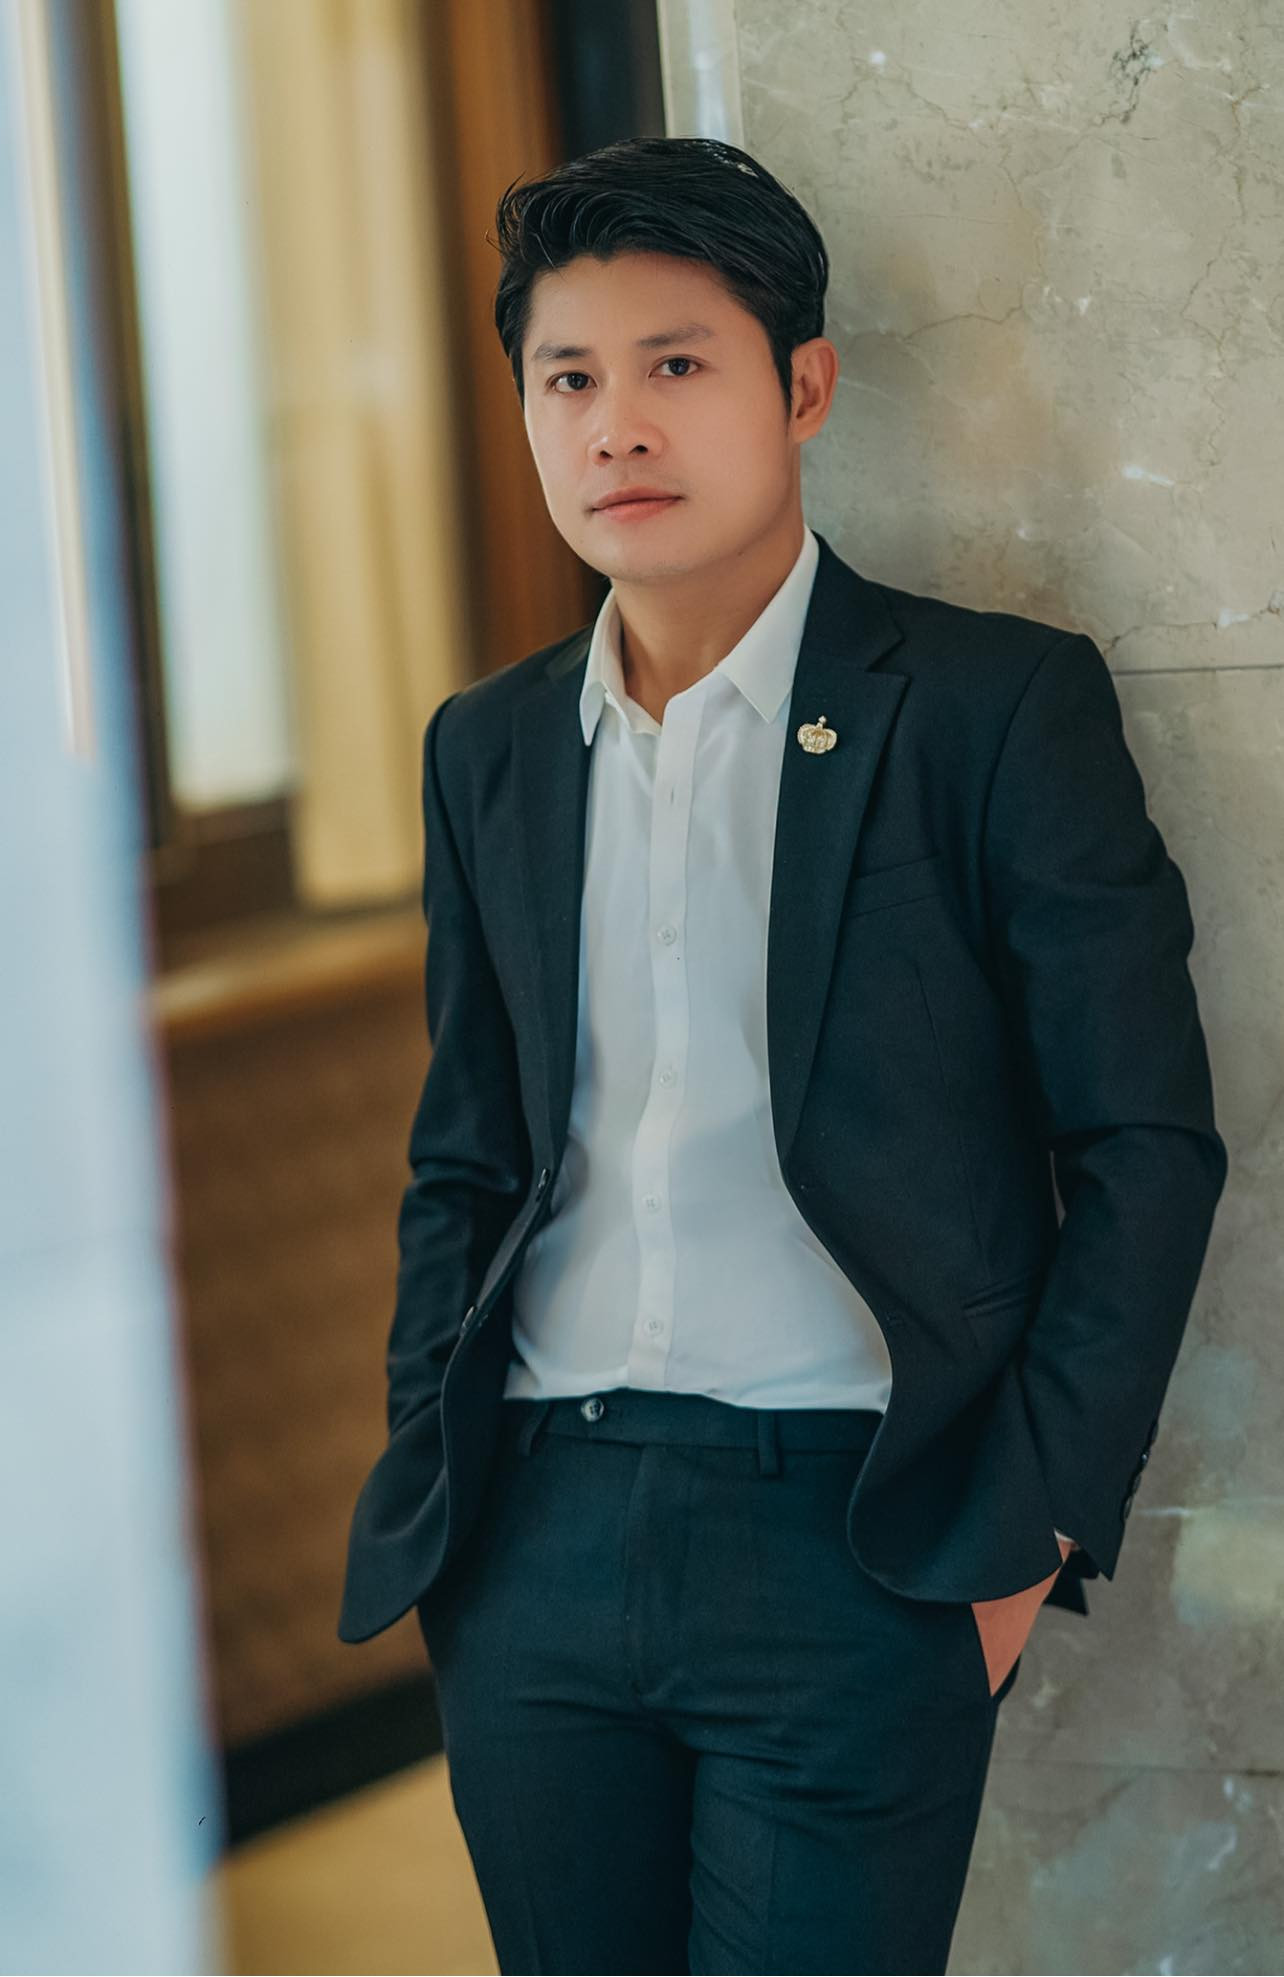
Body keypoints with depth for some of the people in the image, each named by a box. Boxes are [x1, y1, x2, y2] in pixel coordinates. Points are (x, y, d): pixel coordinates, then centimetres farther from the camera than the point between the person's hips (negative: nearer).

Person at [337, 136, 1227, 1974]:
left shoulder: (999, 704, -3)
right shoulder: (488, 749, 12)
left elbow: (1146, 1148, -4)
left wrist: (1032, 1534, -7)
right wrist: (427, 1506, 8)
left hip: (850, 1548, -4)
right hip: (539, 1533, 4)